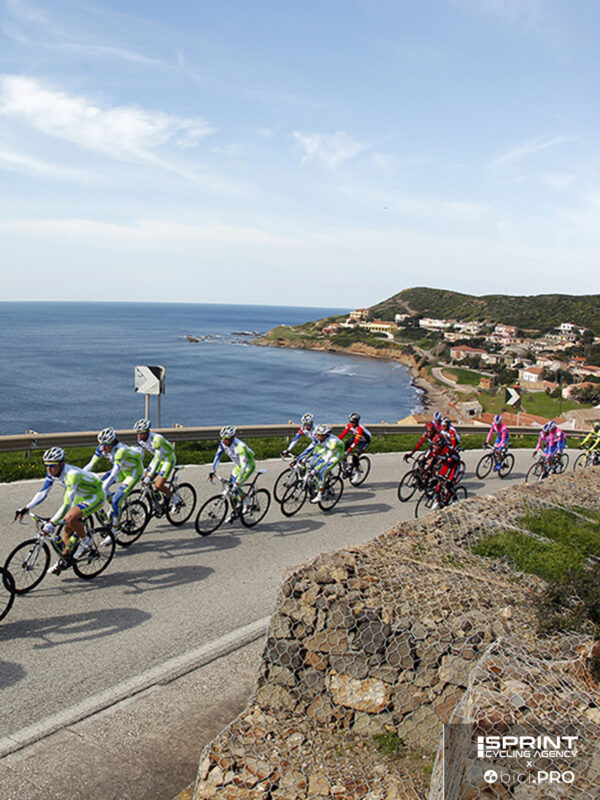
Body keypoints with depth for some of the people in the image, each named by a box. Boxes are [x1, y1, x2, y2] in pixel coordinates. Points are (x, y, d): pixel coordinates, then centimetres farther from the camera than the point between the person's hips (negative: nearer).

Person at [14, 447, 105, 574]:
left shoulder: (72, 475, -35)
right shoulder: (52, 473, -10)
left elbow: (67, 504, -40)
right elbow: (42, 493, -3)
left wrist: (52, 523, -44)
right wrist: (25, 509, -11)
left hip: (96, 496, -9)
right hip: (82, 496, 9)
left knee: (70, 518, -29)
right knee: (68, 529, 8)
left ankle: (86, 542, -6)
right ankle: (64, 560, 25)